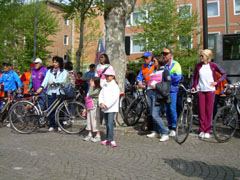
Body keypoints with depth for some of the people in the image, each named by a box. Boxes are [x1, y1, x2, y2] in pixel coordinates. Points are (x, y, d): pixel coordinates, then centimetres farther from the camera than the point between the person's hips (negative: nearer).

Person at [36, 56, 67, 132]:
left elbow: (63, 80, -7)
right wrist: (41, 87, -17)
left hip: (59, 93, -2)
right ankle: (52, 125, 11)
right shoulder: (49, 71, 16)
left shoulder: (64, 72, 9)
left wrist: (54, 82, -16)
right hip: (50, 92, 2)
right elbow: (46, 79, 0)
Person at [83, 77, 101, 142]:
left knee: (95, 122, -5)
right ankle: (90, 135, 24)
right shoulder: (92, 89, 17)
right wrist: (85, 108, 22)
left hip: (94, 108, -9)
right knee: (89, 121, 13)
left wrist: (91, 86, -16)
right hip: (89, 108, 9)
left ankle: (98, 136, 4)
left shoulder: (98, 90, -12)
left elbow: (90, 94, -27)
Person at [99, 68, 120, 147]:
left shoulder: (115, 86, -6)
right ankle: (108, 140, 18)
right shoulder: (104, 86, 15)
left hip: (111, 108, -7)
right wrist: (101, 103, -8)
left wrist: (107, 105, -16)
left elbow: (114, 98, -15)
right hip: (104, 108, 7)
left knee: (110, 123, -15)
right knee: (107, 124, 11)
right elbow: (101, 95, 10)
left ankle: (111, 140, -14)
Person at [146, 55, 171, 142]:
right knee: (153, 114, 10)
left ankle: (165, 134, -9)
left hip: (157, 93, -8)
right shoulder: (153, 71, 23)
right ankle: (156, 132, 22)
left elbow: (168, 82, -9)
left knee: (155, 115, -15)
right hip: (150, 92, 8)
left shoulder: (164, 71, 0)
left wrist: (157, 85, -15)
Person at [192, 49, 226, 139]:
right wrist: (193, 86, 5)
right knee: (201, 111, 1)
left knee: (209, 111, 1)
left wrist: (216, 82, -2)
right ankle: (202, 130, 10)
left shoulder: (213, 65, 0)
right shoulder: (198, 66, 5)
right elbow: (194, 76, 15)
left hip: (210, 90, -1)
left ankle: (207, 131, 10)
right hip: (200, 90, 1)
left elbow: (224, 74, 7)